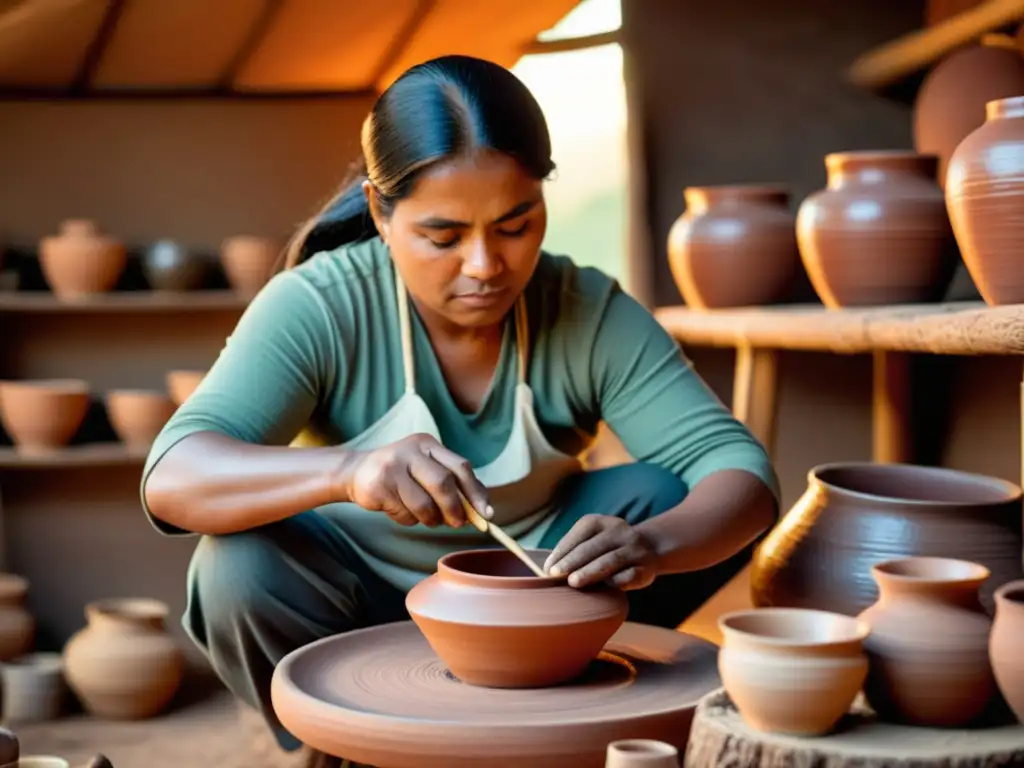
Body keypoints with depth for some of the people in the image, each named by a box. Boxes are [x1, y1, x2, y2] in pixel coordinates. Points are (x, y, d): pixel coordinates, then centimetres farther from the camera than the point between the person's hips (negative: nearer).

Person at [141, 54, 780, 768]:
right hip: (358, 620, -1)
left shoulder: (591, 313, -16)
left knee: (670, 498, -21)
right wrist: (345, 469, -54)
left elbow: (740, 469, -23)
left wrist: (651, 544, -45)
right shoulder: (320, 308, -23)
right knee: (245, 567, -32)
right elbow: (173, 479, -35)